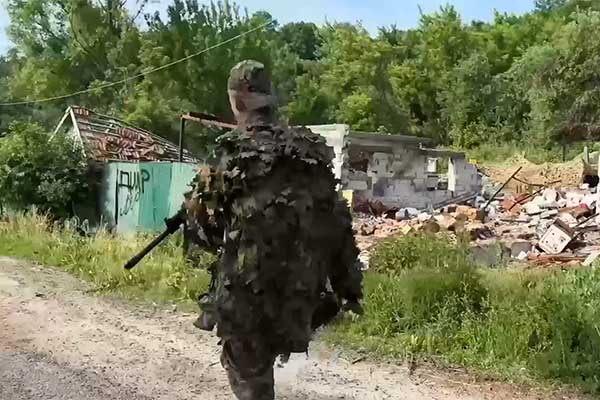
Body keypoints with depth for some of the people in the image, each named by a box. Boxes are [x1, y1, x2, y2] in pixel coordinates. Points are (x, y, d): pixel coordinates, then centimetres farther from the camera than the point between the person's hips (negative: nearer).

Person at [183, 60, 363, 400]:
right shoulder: (313, 151, 5)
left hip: (250, 290, -5)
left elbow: (205, 226, -2)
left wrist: (193, 206, 21)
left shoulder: (235, 154, -9)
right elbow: (338, 224, 6)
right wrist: (348, 285, 13)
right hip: (302, 289, 5)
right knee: (257, 362, 28)